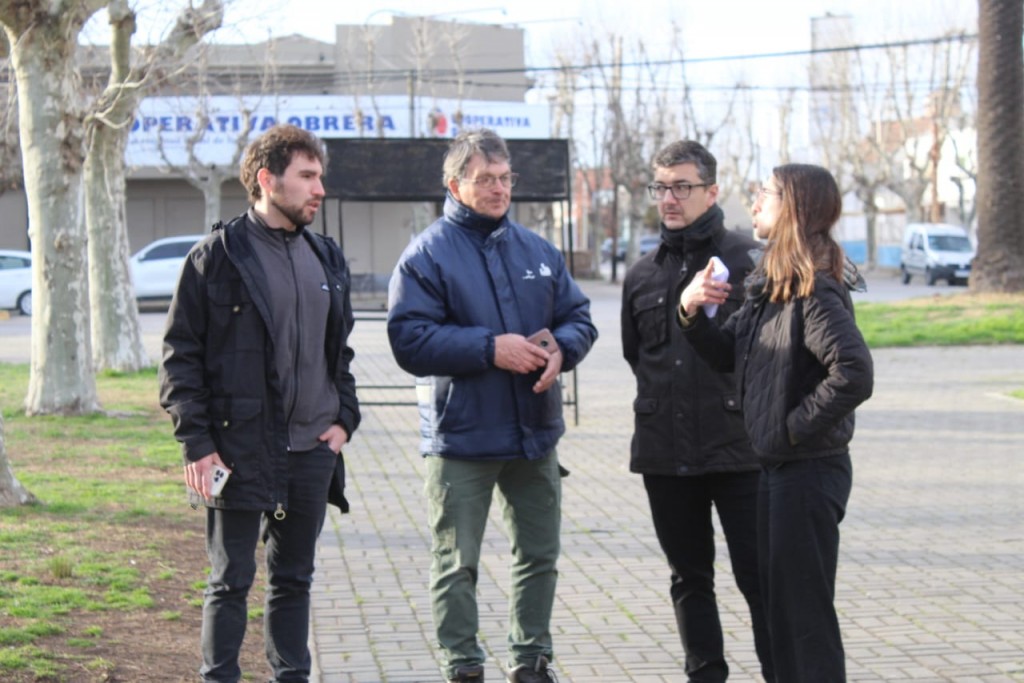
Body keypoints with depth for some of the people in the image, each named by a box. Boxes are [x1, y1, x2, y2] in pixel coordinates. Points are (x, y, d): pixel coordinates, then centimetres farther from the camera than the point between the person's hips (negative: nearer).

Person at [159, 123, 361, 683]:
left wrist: (344, 417, 8)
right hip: (240, 450, -5)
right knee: (231, 582, 1)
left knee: (294, 579, 14)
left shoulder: (326, 259, 13)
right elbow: (180, 354, -6)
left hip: (312, 449, 6)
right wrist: (198, 442, -12)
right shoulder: (217, 257, -6)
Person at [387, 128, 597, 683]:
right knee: (456, 564, 1)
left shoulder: (538, 250, 10)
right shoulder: (427, 254, -7)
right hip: (461, 436, -5)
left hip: (534, 431, 6)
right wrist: (490, 348, -22)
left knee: (539, 555, 15)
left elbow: (579, 317, 13)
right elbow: (410, 339, -16)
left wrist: (560, 349, -10)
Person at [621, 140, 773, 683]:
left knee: (757, 575, -2)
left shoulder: (746, 259, -4)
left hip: (736, 448, -5)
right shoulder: (643, 273, 11)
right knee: (689, 577, 13)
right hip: (665, 453, 5)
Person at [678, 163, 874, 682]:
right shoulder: (767, 286, 10)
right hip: (774, 466, 10)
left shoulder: (816, 293, -19)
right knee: (779, 603, 17)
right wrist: (692, 312, -1)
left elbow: (854, 375, -30)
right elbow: (726, 355, 17)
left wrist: (797, 426, -21)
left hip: (809, 470, -9)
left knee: (806, 610, -2)